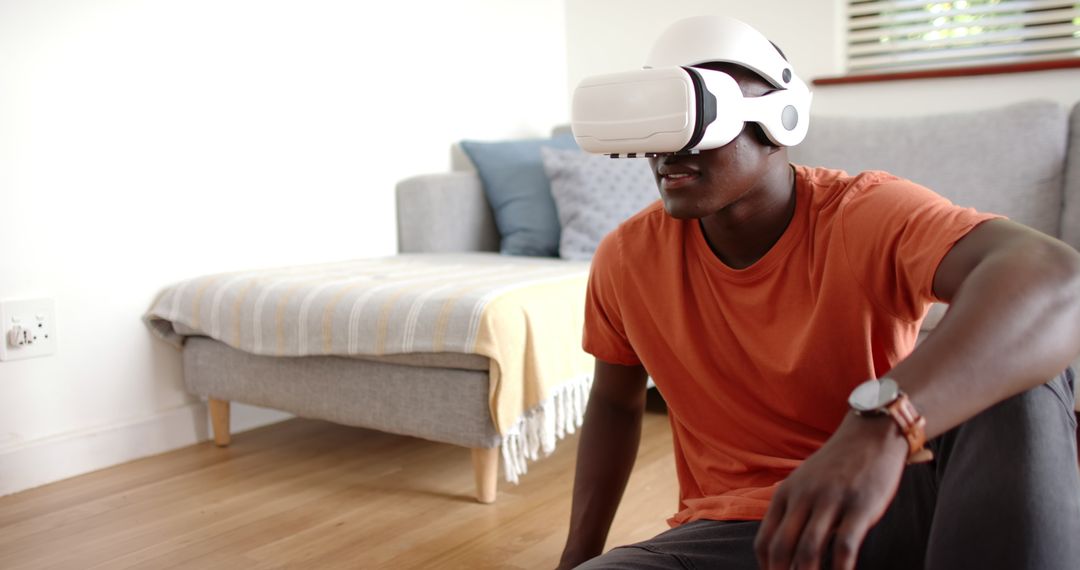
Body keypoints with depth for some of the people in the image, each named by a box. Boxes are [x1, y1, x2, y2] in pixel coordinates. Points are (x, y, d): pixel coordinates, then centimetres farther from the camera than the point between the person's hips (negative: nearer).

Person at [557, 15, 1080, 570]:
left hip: (890, 510, 0)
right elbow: (614, 403, 11)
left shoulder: (865, 216, -18)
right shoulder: (626, 258, -6)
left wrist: (882, 423, -53)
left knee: (1019, 370, -27)